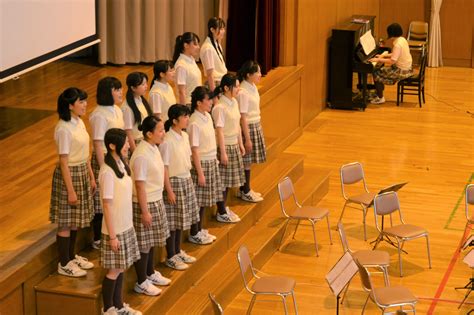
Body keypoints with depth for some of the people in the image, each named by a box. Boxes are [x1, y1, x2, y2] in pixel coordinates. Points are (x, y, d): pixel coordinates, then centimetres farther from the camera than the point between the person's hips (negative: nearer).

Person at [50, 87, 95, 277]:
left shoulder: (79, 122, 4)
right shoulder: (64, 129, -22)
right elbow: (64, 162, -20)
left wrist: (91, 177, 15)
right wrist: (71, 190, -19)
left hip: (82, 173, 8)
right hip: (69, 175, -8)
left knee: (75, 220, 19)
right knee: (66, 222, 3)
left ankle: (71, 256, 32)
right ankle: (64, 264, 14)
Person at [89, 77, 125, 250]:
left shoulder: (116, 110, 7)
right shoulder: (99, 115, -18)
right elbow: (98, 144, -18)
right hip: (105, 159, -8)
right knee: (102, 201, 1)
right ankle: (98, 240, 12)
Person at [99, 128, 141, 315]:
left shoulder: (121, 164, 3)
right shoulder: (108, 172, -21)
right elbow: (107, 205, -19)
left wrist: (128, 223, 14)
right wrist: (112, 235, -17)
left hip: (126, 225, 8)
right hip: (115, 229, -8)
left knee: (121, 268, 16)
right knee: (114, 270, 3)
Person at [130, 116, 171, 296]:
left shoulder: (153, 148, 3)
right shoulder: (142, 155, -24)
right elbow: (140, 186, -21)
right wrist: (145, 211, -18)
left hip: (156, 201, 9)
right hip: (145, 204, -9)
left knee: (151, 241, 22)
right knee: (143, 244, 3)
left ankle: (150, 273, 38)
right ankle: (141, 283, 15)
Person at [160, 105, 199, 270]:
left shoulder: (185, 136, 4)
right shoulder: (167, 141, -20)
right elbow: (164, 167, -18)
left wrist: (188, 179, 15)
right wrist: (169, 190, -17)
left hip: (186, 180, 8)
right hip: (174, 182, -8)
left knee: (181, 219, 18)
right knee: (172, 221, 2)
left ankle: (178, 251, 32)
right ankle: (171, 257, 13)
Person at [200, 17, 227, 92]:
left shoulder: (217, 45, 9)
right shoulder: (208, 48, -18)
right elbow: (210, 74, -19)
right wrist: (214, 93, -20)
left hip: (221, 84, 9)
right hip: (215, 85, -9)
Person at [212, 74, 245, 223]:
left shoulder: (234, 102, 5)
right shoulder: (220, 107, -20)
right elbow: (219, 131, -19)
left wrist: (240, 144, 16)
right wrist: (223, 152, -19)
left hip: (234, 145, 8)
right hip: (225, 146, -8)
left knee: (229, 180, 15)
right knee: (222, 180, 1)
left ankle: (224, 208, 27)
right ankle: (221, 213, 10)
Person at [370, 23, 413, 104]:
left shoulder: (397, 44, -25)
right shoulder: (402, 40, 5)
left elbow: (392, 61, -28)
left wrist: (378, 60, -20)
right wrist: (383, 56, 16)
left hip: (401, 71, -10)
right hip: (406, 68, 10)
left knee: (376, 73, -3)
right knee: (381, 69, 22)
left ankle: (380, 98, 3)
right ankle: (379, 93, 28)